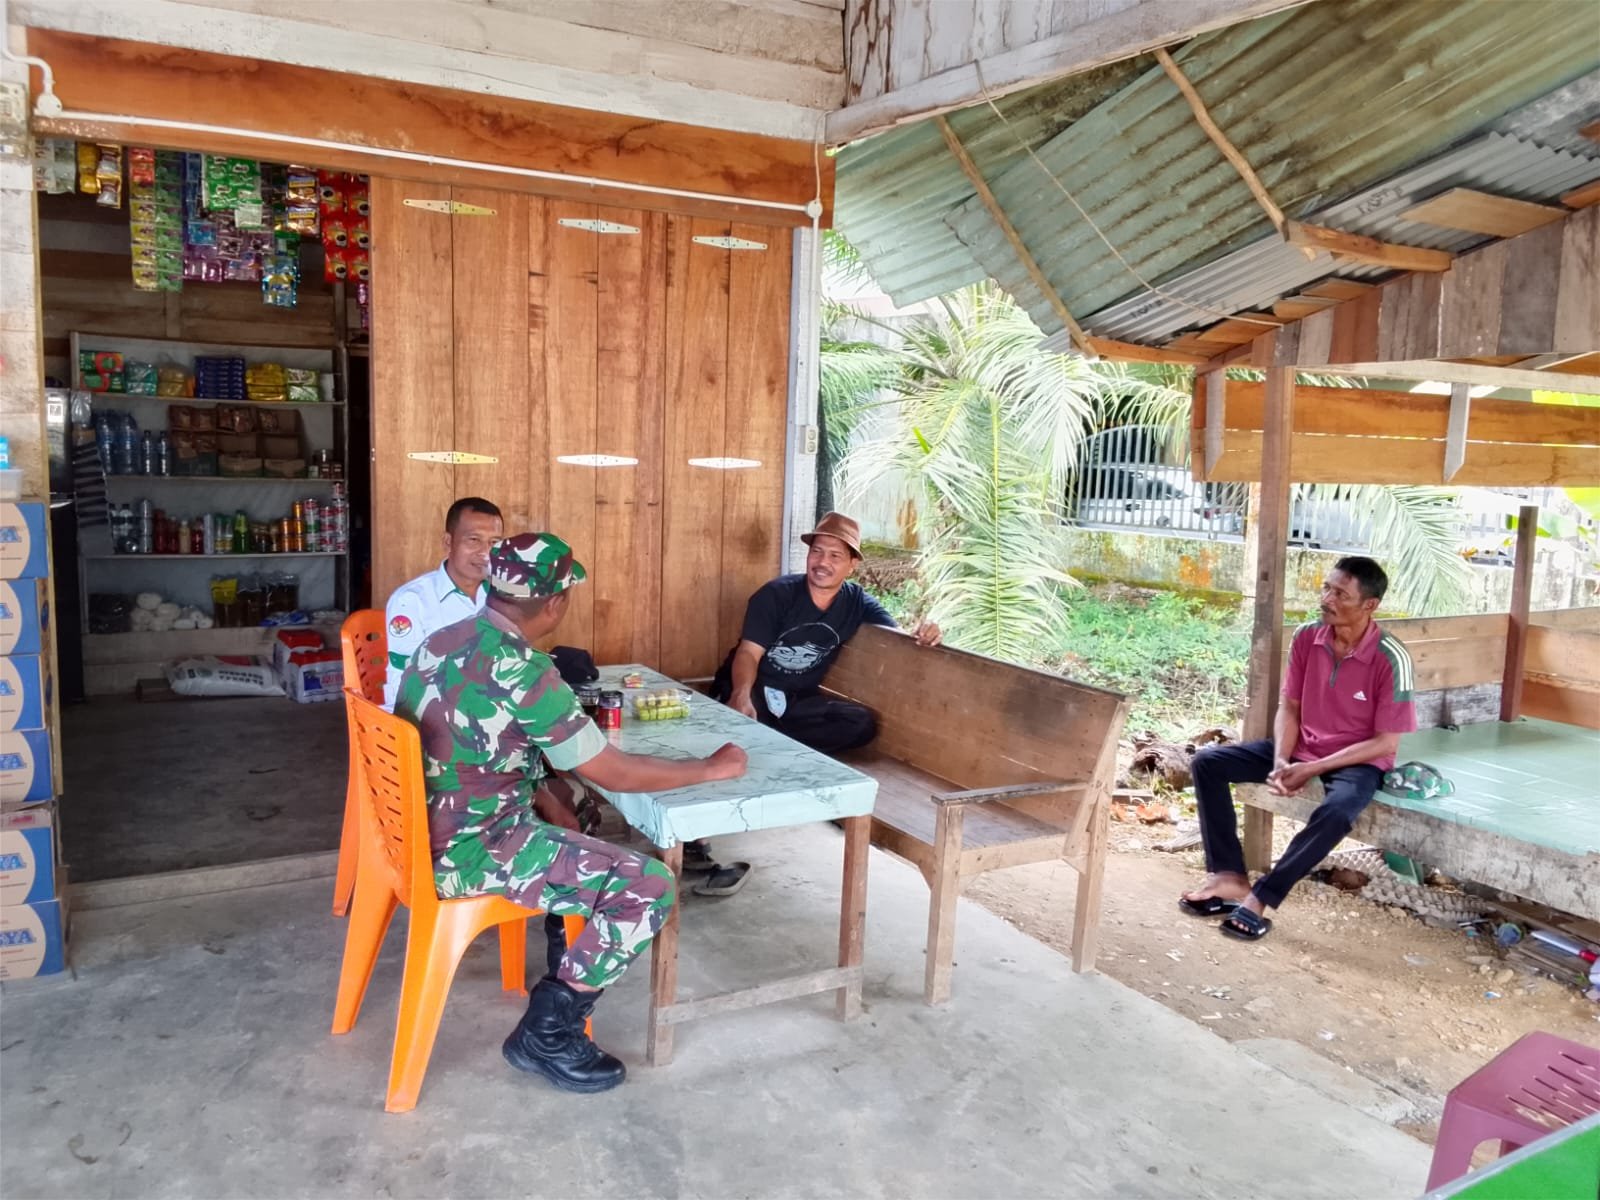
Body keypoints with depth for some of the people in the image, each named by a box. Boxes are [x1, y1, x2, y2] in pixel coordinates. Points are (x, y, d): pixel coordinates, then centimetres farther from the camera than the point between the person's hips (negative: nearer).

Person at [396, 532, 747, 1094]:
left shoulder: (443, 641, 3)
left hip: (425, 828, 10)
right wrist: (712, 767, -6)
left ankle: (565, 984, 37)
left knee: (574, 828, 29)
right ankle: (547, 1032, 3)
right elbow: (615, 773, -19)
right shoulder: (522, 670, -24)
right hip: (468, 851, -10)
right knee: (649, 888, -10)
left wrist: (536, 792, 10)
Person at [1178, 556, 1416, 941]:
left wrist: (1312, 769, -23)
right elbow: (1289, 707, 2)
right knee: (1208, 762, -11)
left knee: (1337, 812, -39)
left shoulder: (1391, 658, -21)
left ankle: (1260, 898, -25)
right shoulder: (1306, 637, -7)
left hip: (1357, 761, -5)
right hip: (1300, 747, 5)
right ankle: (1230, 876, -15)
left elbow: (1386, 742, -17)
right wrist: (1281, 760, -17)